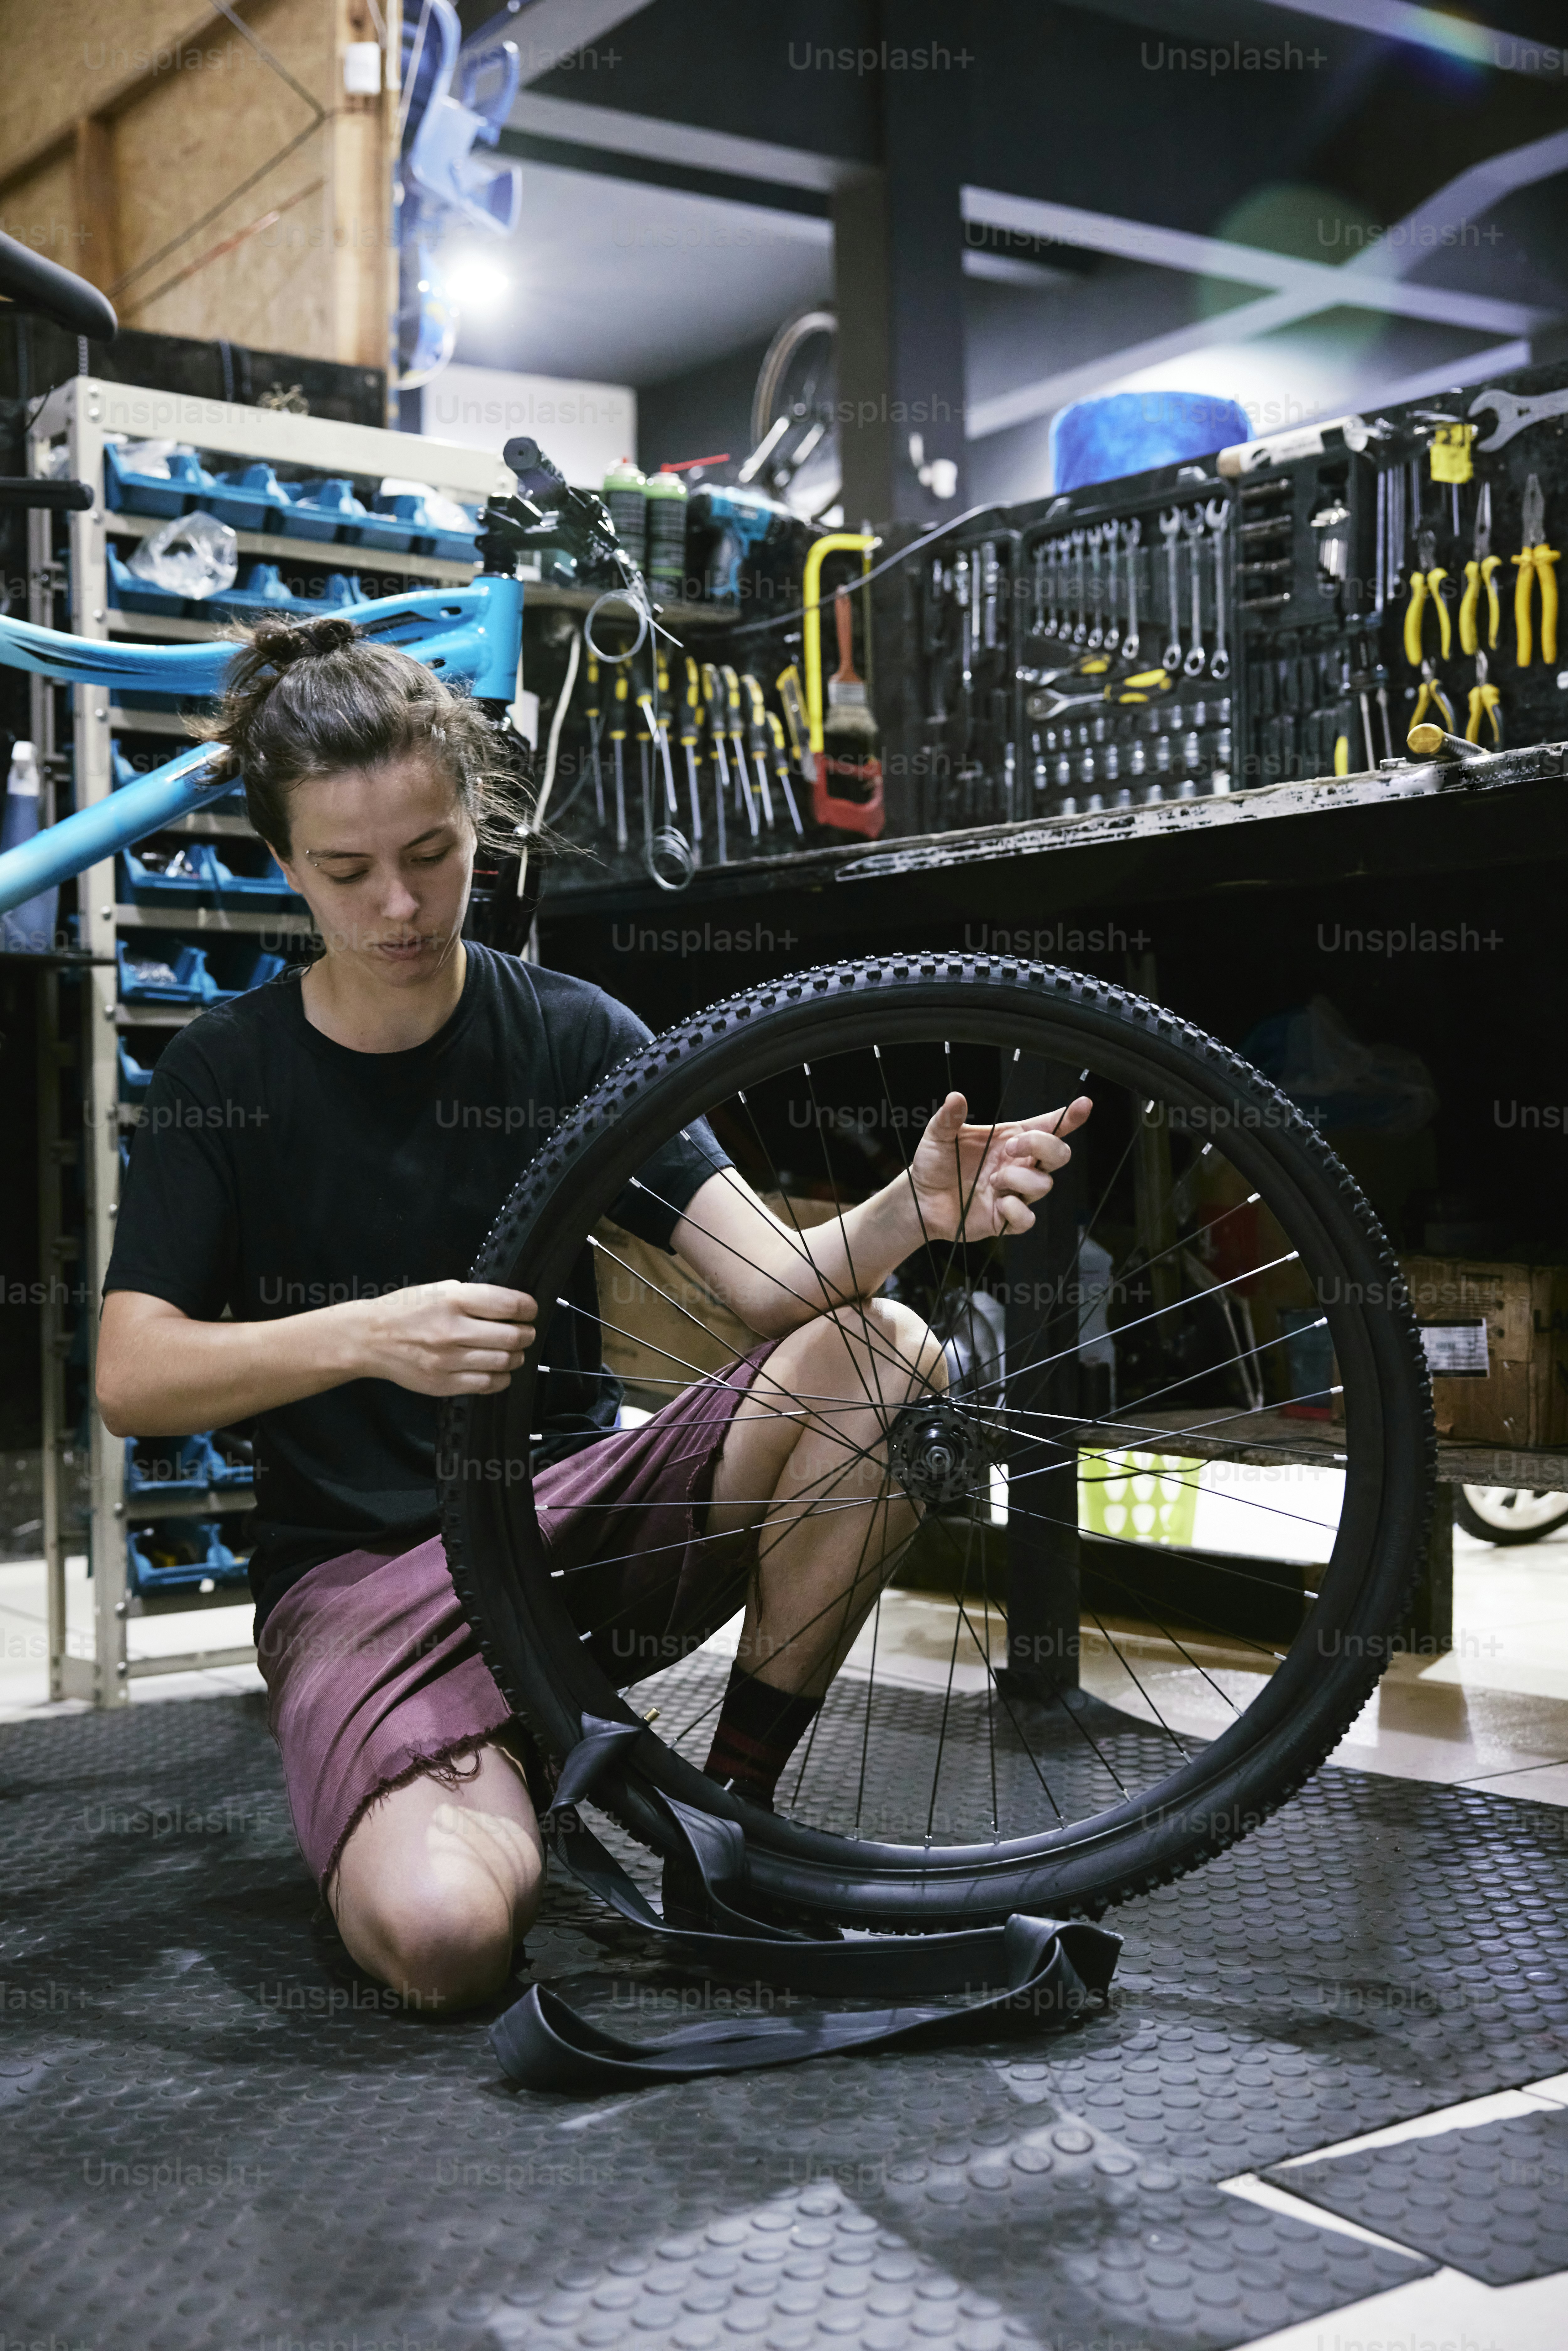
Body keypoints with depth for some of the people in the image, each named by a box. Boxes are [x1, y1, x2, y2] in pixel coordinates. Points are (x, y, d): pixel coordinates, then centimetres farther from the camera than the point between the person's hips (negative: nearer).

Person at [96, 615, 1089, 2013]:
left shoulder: (571, 1037, 2)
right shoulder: (222, 1081, -1)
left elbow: (778, 1282, -9)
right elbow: (131, 1381, -11)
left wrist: (914, 1210, -31)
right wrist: (364, 1335, -30)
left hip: (579, 1506, 3)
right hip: (363, 1571, -2)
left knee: (884, 1358, -24)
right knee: (444, 1935, -31)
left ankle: (740, 1793, -9)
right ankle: (501, 1781, 6)